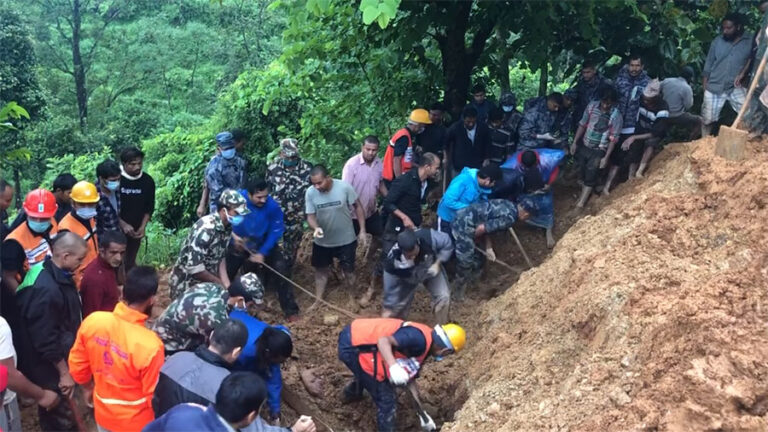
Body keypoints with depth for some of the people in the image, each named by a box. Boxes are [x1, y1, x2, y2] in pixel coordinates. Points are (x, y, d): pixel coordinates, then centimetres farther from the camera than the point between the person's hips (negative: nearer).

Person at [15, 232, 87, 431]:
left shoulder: (58, 275, -1)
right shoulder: (46, 289, -32)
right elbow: (46, 340, -27)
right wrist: (64, 372, -18)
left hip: (61, 357, 9)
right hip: (49, 369, -9)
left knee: (57, 413, 25)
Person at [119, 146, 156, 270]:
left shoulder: (148, 181, -4)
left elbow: (149, 207, 6)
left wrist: (143, 226, -5)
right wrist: (123, 224, -18)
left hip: (135, 230, 3)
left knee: (130, 262, 13)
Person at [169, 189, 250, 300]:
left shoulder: (227, 227, -5)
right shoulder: (206, 228, -29)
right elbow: (194, 268, -31)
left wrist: (226, 284, -10)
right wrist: (221, 283, -19)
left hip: (205, 282, 7)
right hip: (186, 284, -7)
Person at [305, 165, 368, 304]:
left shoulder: (344, 187, -23)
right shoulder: (310, 193, -18)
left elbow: (358, 206, -10)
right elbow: (310, 215, -9)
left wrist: (362, 230, -9)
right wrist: (316, 228, -32)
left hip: (346, 239, -2)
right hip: (322, 241, 2)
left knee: (348, 269, 15)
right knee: (321, 269, 18)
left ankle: (352, 297, 40)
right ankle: (318, 300, 37)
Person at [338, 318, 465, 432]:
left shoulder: (422, 348, 12)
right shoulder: (420, 338, -19)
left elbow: (410, 377, 18)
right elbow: (383, 340, -29)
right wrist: (393, 366, -43)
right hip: (353, 346, -10)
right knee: (386, 399, -2)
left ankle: (352, 393, 72)